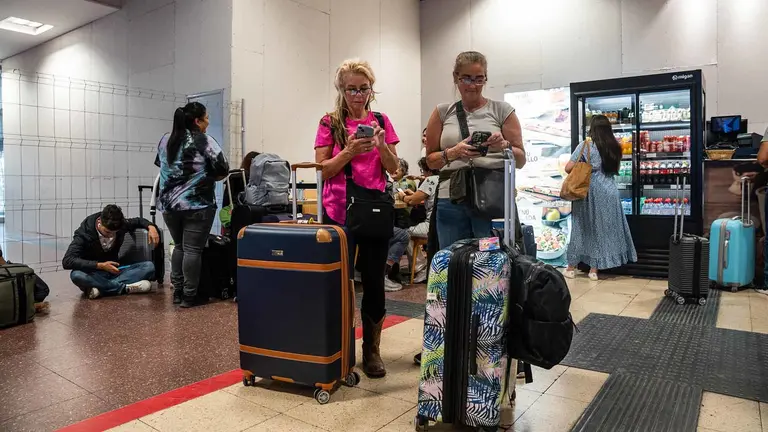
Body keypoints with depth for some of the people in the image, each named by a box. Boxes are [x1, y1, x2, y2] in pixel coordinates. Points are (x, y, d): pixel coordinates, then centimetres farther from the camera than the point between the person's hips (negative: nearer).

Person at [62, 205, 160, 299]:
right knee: (76, 275, -39)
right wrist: (100, 265, -34)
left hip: (114, 271, 3)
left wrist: (151, 227, -9)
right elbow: (67, 261, -26)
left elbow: (138, 221, 14)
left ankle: (101, 287, -28)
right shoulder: (84, 233, -18)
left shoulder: (121, 225, -8)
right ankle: (125, 288, -30)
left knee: (149, 266, -20)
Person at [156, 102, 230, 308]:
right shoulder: (204, 141, -9)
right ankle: (189, 296, 3)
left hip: (169, 204, 7)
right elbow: (222, 169, -12)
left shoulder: (165, 140, 11)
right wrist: (209, 176, 7)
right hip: (197, 204, -7)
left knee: (179, 246, 18)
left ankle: (177, 292, 21)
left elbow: (159, 163, 24)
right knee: (193, 249, -2)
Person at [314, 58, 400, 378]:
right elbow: (322, 170, -1)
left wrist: (381, 145, -13)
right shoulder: (330, 123, 3)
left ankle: (372, 350, 19)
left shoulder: (381, 121, 9)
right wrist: (349, 152, -18)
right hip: (338, 212, -1)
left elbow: (394, 168, 7)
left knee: (374, 282, 4)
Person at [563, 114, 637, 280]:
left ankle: (571, 268, 14)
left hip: (589, 192, -3)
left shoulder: (586, 146, -7)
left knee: (582, 228, 6)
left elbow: (568, 168, -9)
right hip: (609, 192, 3)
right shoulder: (615, 147, 7)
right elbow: (615, 169, 17)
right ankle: (594, 269, 13)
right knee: (603, 229, 9)